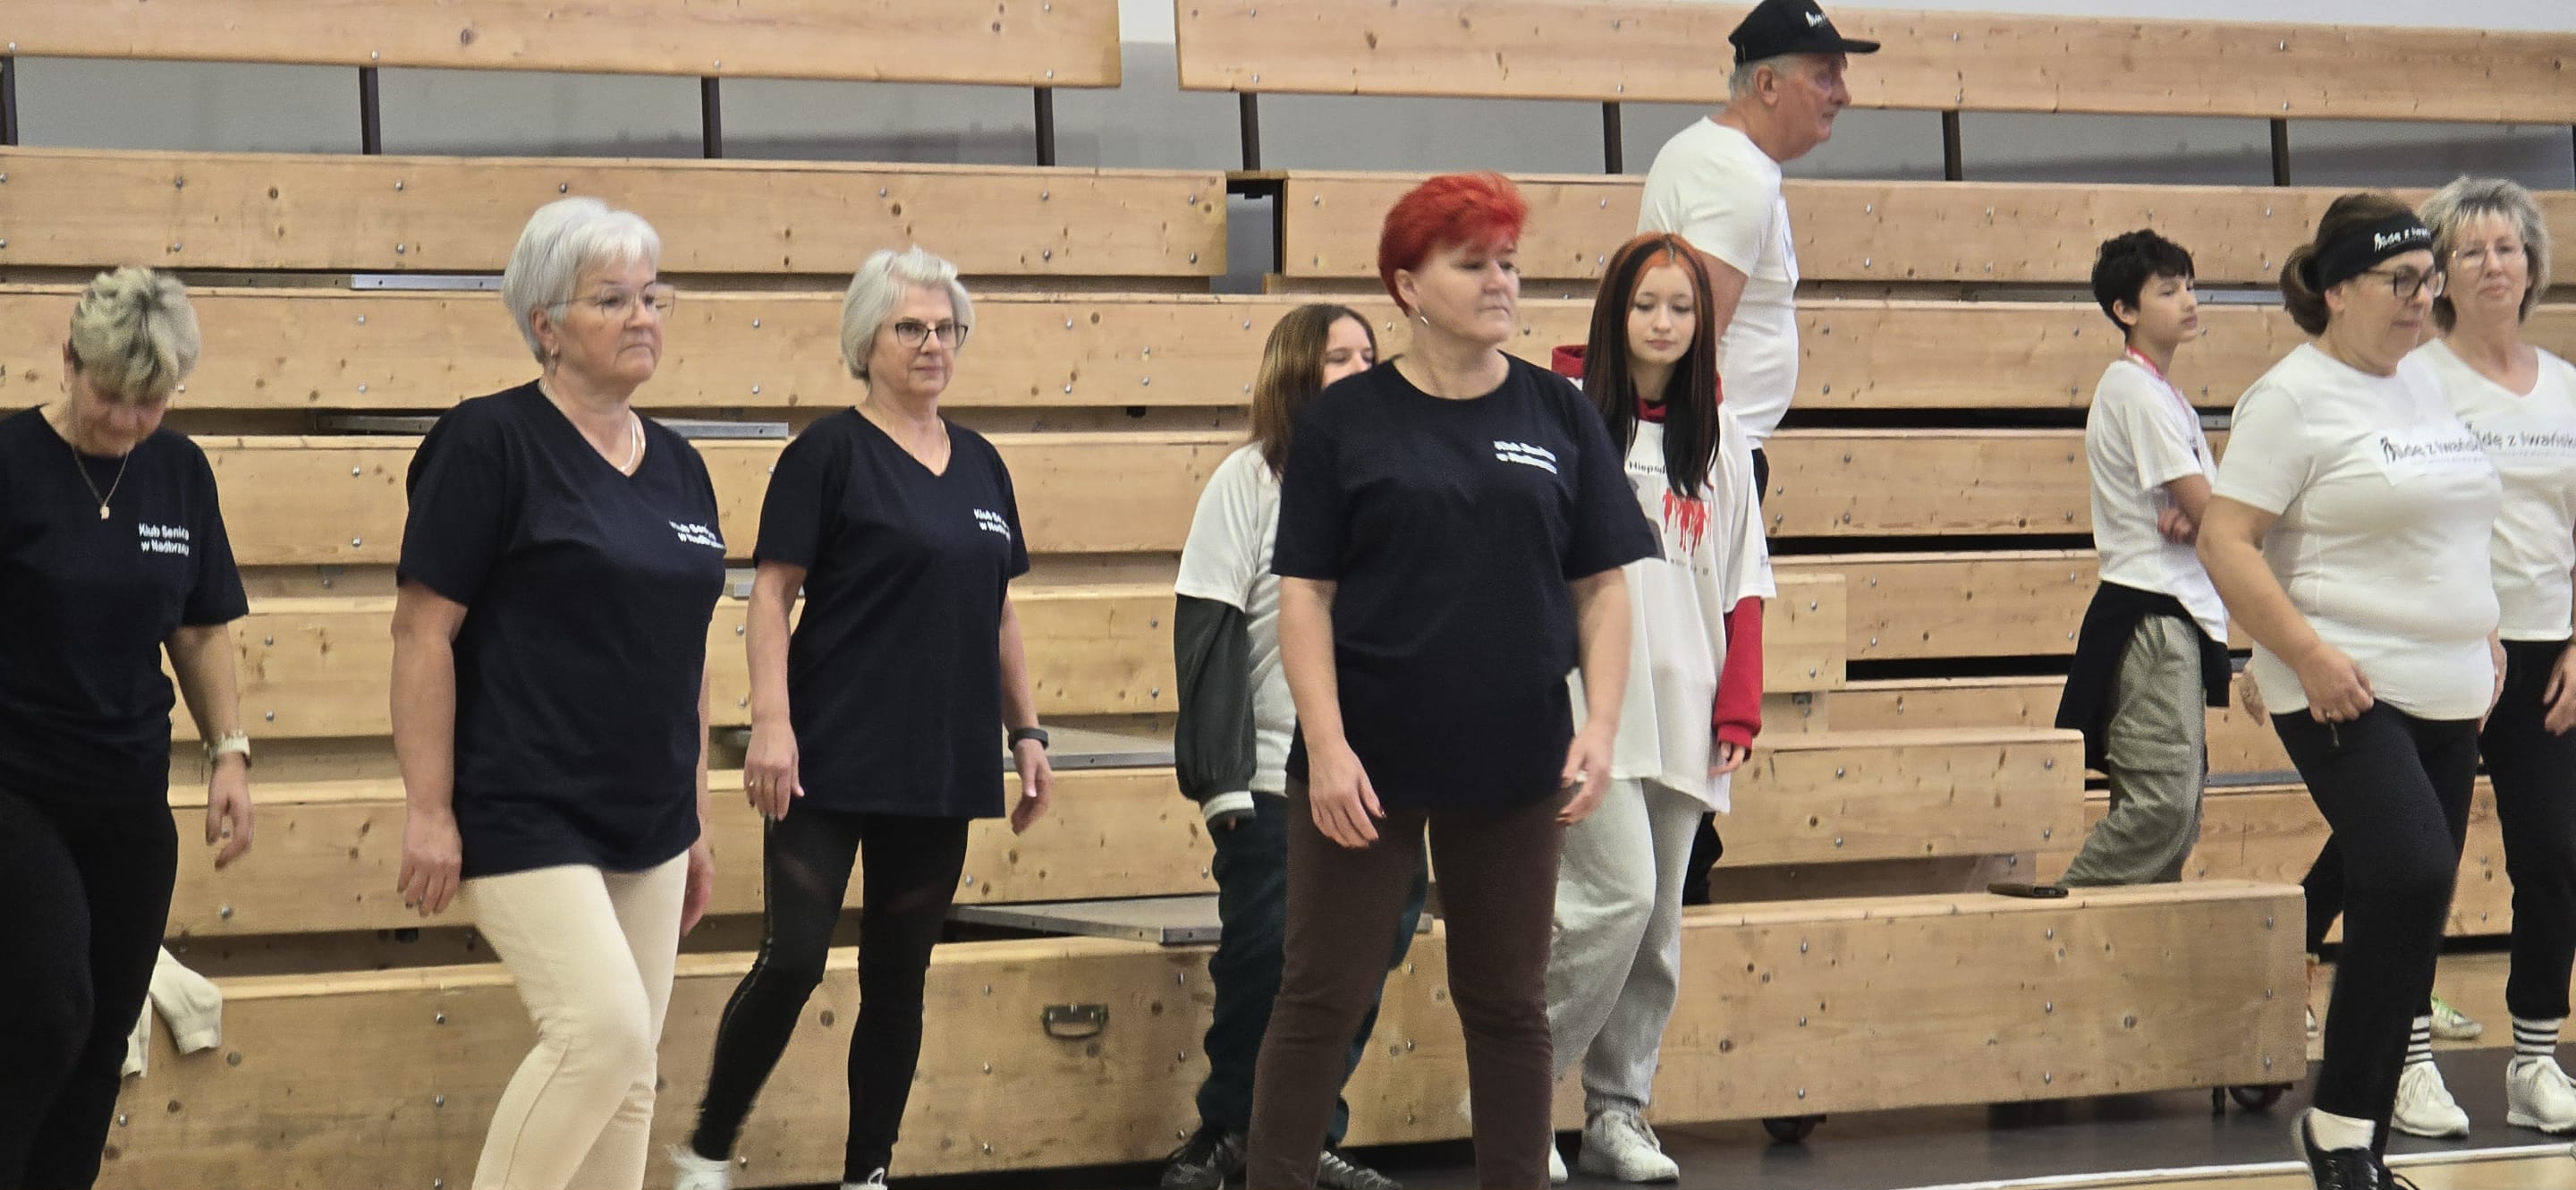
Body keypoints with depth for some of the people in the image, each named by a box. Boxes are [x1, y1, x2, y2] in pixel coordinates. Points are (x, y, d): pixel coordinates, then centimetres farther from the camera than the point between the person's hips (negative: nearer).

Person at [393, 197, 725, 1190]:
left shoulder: (677, 467, 12)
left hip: (647, 826, 7)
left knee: (627, 1071, 7)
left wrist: (695, 823, 19)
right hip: (525, 818, -7)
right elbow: (422, 630, -11)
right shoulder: (490, 444, -8)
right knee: (603, 1029, -19)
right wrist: (427, 810, -15)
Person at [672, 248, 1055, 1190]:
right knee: (793, 960, -9)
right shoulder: (830, 452, -5)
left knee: (899, 978, 9)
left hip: (940, 766, 6)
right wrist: (771, 722, -18)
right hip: (832, 760, -6)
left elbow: (999, 612, 18)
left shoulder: (980, 464, 13)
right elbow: (771, 594, -8)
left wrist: (1027, 733, 14)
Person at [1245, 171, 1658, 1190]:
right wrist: (1326, 744, -13)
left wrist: (1601, 727, -5)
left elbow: (1602, 586, 6)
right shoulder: (1347, 419, -1)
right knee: (1322, 997, 1)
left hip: (1514, 765, 2)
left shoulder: (1559, 415, 5)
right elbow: (1303, 591, -4)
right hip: (1370, 761, -2)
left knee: (1508, 1005, 10)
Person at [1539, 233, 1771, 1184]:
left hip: (1682, 707, 5)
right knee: (1619, 894, -16)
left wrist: (1738, 707, 6)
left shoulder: (1720, 435, 12)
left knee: (1658, 923, 7)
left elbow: (1743, 583, 14)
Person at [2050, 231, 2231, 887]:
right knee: (2161, 803, -19)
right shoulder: (2135, 389, -11)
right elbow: (2209, 513, -15)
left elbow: (2196, 511, 17)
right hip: (2149, 616, -10)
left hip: (2180, 617, 10)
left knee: (2177, 818, 7)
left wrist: (2189, 516, -6)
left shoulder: (2166, 395, 19)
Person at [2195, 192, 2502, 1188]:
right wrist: (2309, 654, -22)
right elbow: (2226, 540, -16)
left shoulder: (2424, 384, 14)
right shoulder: (2293, 397, -11)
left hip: (2447, 695, 8)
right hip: (2347, 694, -8)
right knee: (2412, 878, -22)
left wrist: (2483, 639, 18)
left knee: (2403, 912, 7)